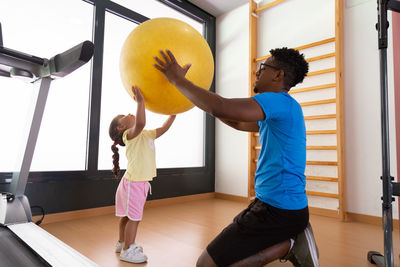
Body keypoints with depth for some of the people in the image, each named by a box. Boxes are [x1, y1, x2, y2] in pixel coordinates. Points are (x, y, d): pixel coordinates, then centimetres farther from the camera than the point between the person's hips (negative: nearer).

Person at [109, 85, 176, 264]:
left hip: (141, 182, 9)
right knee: (133, 217, 1)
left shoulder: (147, 134, 14)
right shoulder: (129, 134, -13)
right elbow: (140, 123, -34)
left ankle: (122, 243, 36)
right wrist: (140, 101, -32)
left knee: (128, 216, 21)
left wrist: (173, 113, 14)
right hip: (133, 182, -8)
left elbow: (163, 128, 18)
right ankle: (127, 251, 16)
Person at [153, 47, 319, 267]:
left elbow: (220, 108, -28)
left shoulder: (280, 102, -17)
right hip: (274, 203, 10)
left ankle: (288, 245, -4)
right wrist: (198, 97, 23)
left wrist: (177, 79, -15)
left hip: (278, 210, -10)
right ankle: (290, 239, 11)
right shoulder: (278, 112, 15)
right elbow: (239, 123, 24)